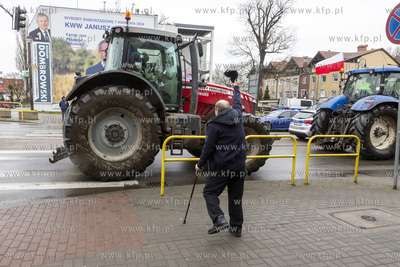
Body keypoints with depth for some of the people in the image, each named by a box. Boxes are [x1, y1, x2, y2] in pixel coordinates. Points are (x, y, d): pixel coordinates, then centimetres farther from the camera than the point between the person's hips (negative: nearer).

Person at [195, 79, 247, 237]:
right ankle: (236, 227, 20)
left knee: (210, 192, 6)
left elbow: (208, 148, -9)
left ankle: (219, 219, -10)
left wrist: (200, 165, 3)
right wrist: (236, 89, 46)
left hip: (221, 167, -6)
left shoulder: (214, 125, -9)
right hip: (239, 166, 6)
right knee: (236, 197, 13)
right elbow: (237, 103, 28)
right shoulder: (238, 117, 7)